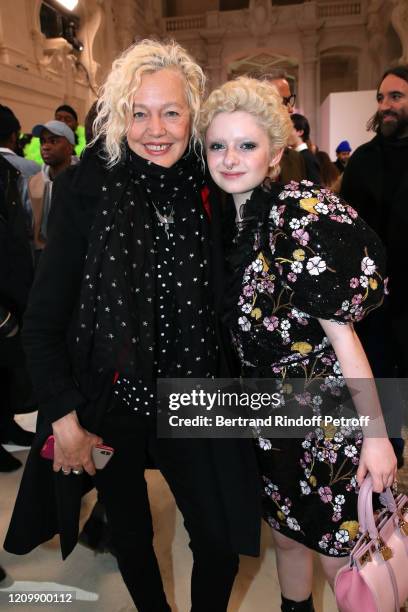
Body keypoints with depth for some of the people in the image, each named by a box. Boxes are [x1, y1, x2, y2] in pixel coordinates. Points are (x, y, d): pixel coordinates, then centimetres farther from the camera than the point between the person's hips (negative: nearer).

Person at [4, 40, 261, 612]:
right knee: (132, 535, 21)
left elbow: (219, 302, 5)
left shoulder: (208, 188, -3)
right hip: (110, 401, -1)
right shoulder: (86, 190, -12)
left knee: (221, 547, 11)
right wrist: (65, 420, -12)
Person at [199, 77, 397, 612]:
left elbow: (341, 332, -20)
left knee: (343, 562, 10)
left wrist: (377, 433, -17)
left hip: (330, 413, -6)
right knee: (286, 537, 24)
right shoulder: (229, 225, 2)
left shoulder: (301, 213, -19)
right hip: (272, 413, 7)